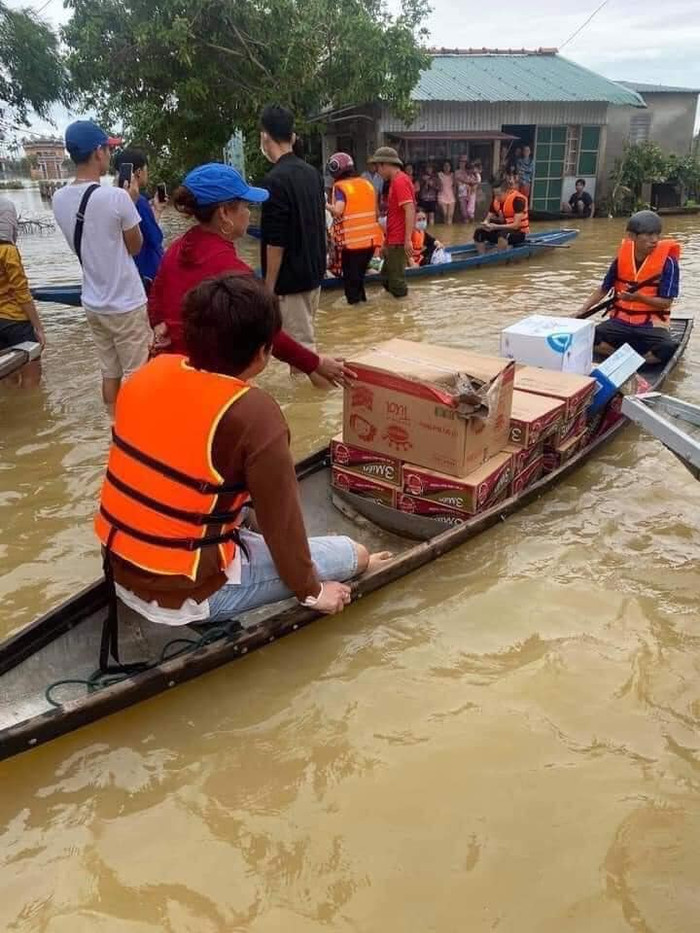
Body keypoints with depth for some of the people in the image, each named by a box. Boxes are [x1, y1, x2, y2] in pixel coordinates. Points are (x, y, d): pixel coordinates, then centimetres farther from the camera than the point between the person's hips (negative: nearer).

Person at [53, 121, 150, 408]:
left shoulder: (59, 199, 1)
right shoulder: (116, 196, -18)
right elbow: (135, 247, -6)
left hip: (93, 304, 7)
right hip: (126, 305, -6)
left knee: (110, 373, 16)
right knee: (135, 376, 5)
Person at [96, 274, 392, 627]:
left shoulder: (149, 373, -4)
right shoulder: (253, 414, -24)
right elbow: (280, 517, -14)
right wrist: (311, 590, 3)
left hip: (121, 573, 7)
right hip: (188, 594, -6)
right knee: (352, 554, 2)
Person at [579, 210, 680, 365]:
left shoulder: (667, 262, -10)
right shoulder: (622, 257, -1)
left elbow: (666, 302, -11)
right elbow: (603, 289, 11)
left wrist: (639, 297, -28)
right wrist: (581, 312, 0)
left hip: (652, 323, -2)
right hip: (620, 320, 3)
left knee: (668, 348, -34)